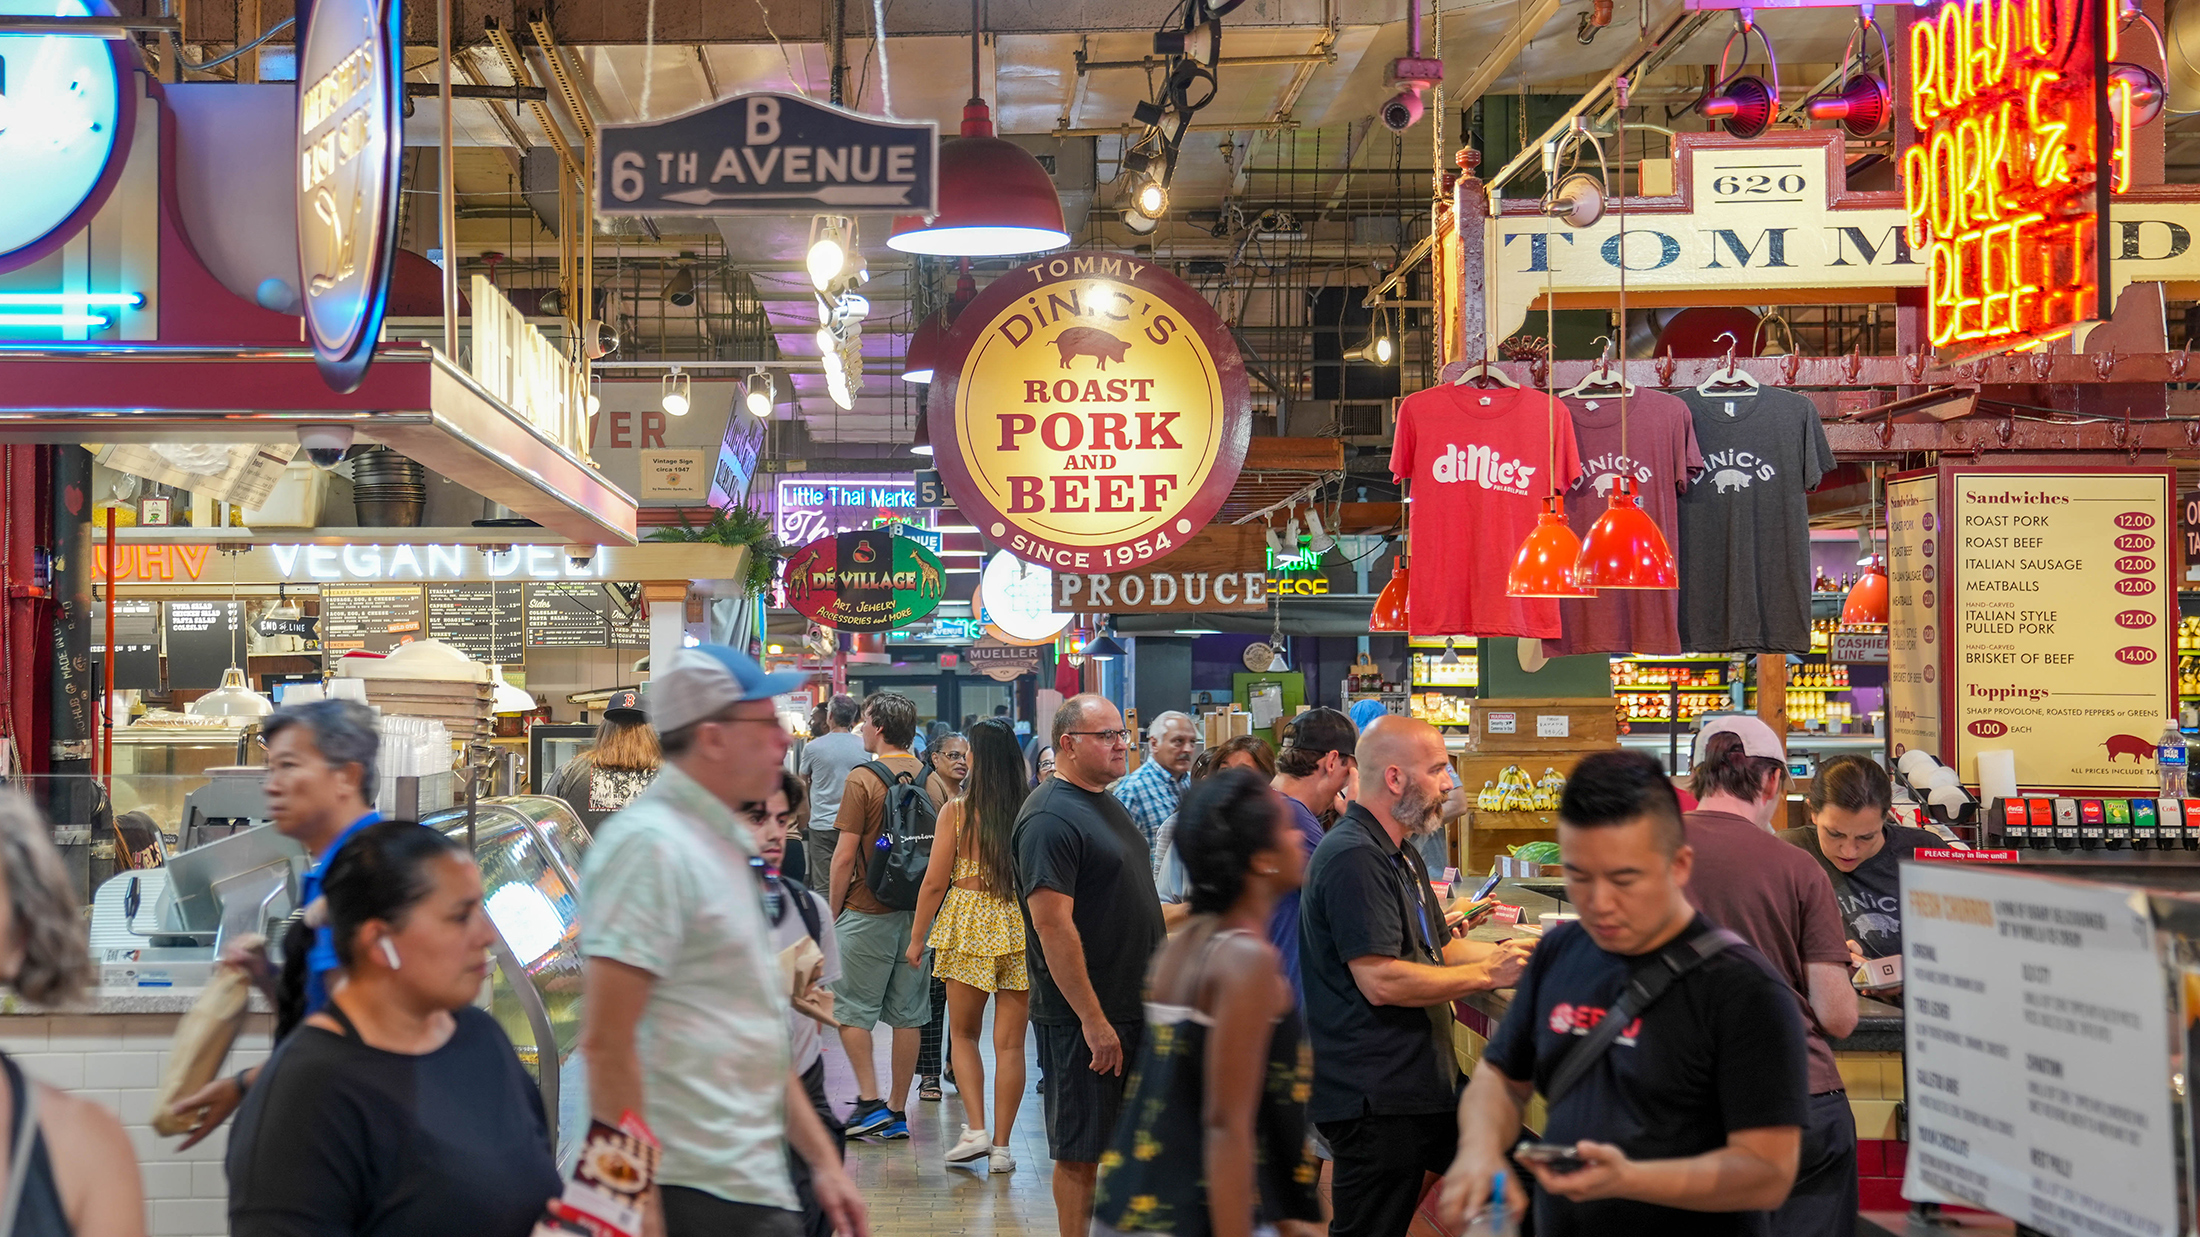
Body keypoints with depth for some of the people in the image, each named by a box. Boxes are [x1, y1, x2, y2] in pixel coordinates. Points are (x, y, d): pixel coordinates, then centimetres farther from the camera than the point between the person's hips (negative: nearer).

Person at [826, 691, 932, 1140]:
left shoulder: (863, 779, -12)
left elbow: (846, 854, -13)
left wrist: (832, 911, -2)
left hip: (868, 912, -5)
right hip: (919, 912, 5)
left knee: (850, 1007, 6)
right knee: (908, 1013, 9)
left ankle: (870, 1101, -1)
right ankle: (897, 1111, 13)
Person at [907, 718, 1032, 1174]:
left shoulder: (957, 810, -6)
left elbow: (935, 882, -4)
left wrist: (917, 937, 7)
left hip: (969, 922, -1)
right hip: (1021, 929, 1)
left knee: (963, 1033, 16)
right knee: (1010, 1042, 7)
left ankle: (976, 1129, 3)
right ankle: (1001, 1146, 10)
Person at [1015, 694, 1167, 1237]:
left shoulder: (1107, 803, 14)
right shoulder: (1050, 818, -17)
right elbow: (1054, 927, -22)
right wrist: (1094, 1020, -23)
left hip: (1135, 1006, 9)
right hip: (1084, 1017, -9)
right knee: (1080, 1151, -1)